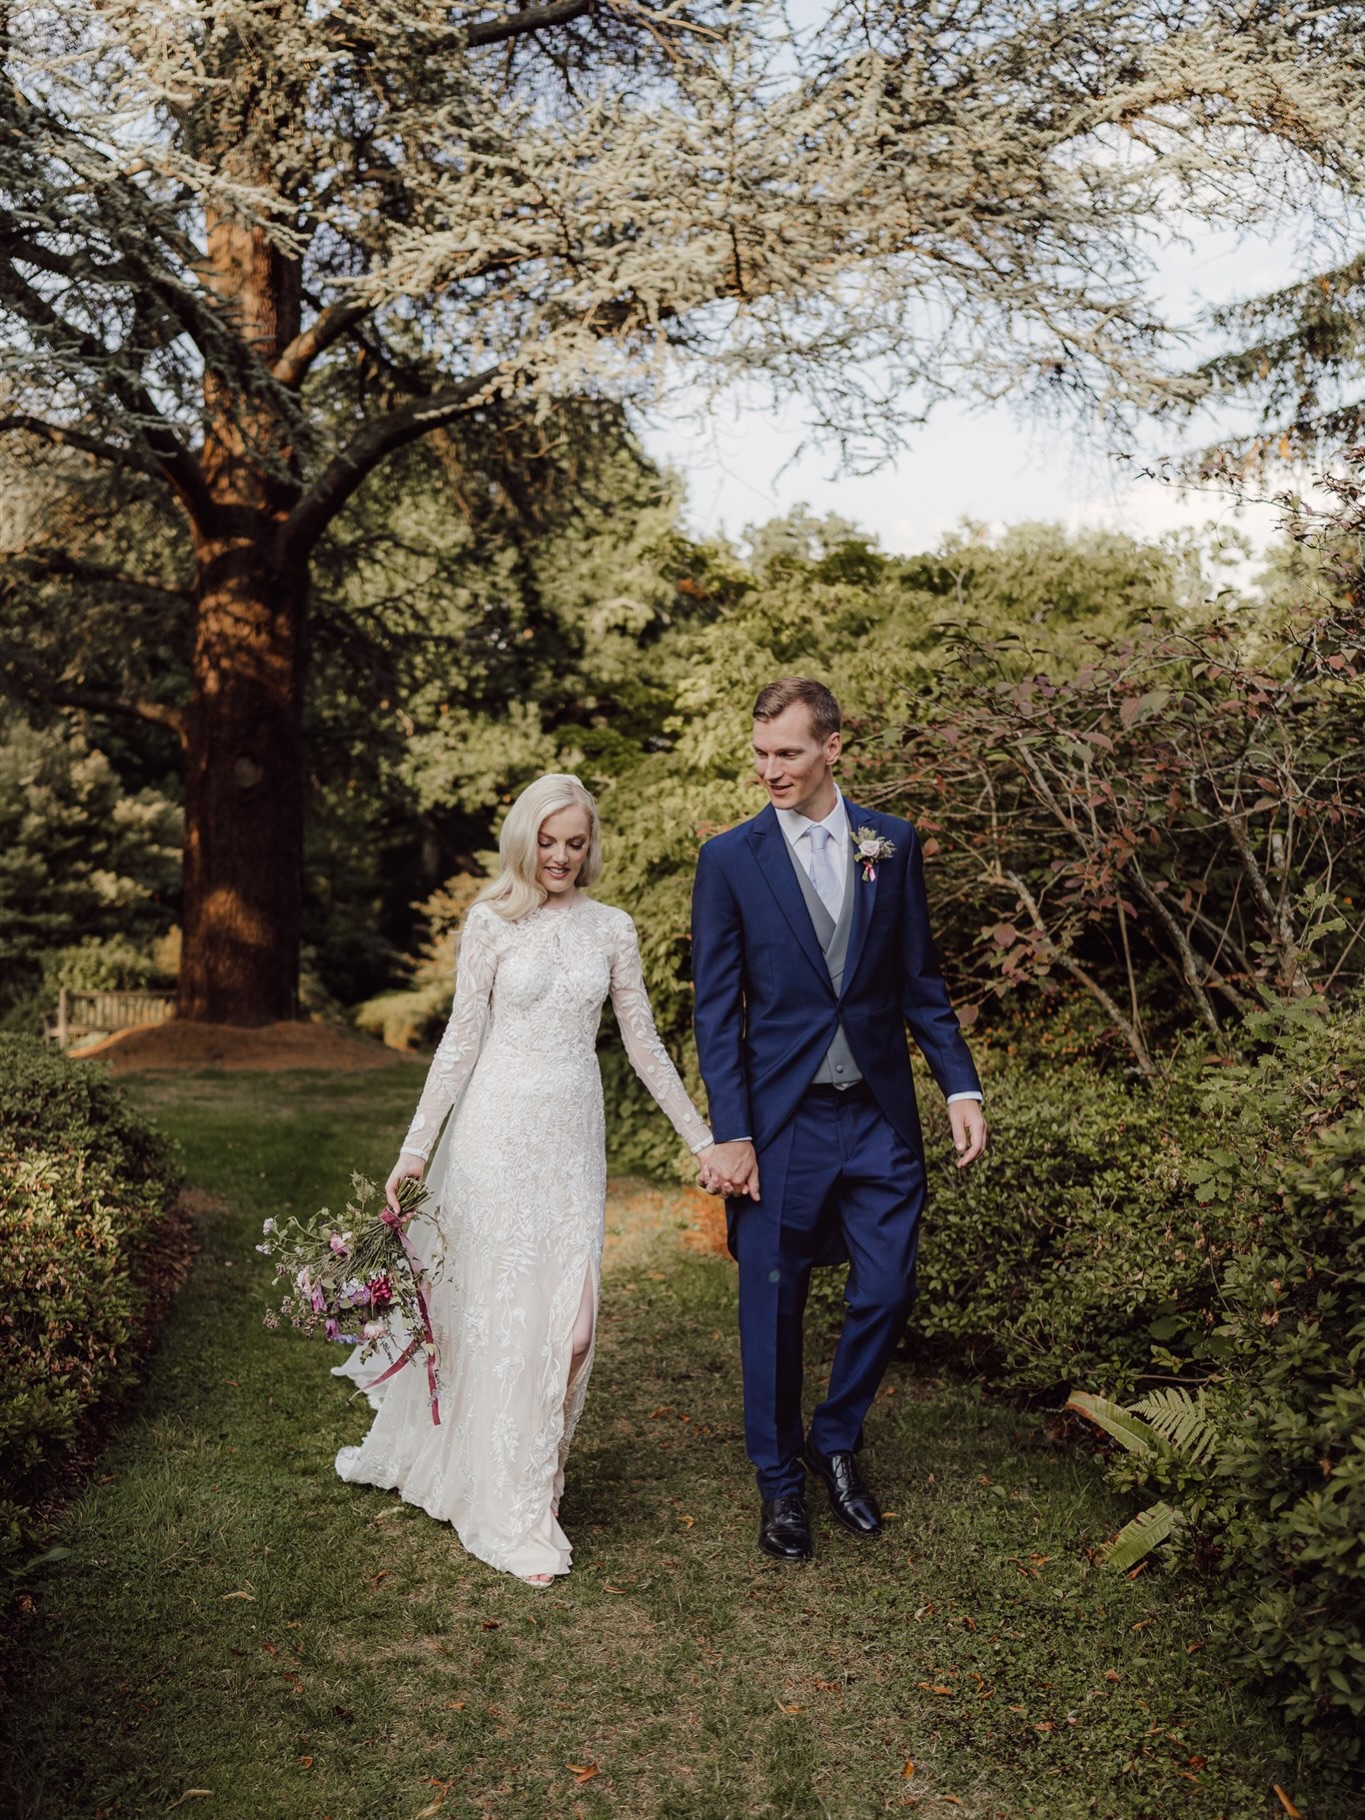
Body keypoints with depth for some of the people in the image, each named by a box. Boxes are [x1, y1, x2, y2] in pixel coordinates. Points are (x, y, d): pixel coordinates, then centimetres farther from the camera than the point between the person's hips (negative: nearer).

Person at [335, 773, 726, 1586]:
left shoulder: (612, 928, 7)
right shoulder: (491, 921, -1)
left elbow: (644, 1041, 10)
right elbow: (462, 1038, 0)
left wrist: (704, 1139, 9)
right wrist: (417, 1145, -5)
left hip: (574, 1135, 3)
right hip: (499, 1129, -3)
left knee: (566, 1310, 4)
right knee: (494, 1304, 3)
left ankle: (534, 1479, 25)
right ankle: (513, 1516, 16)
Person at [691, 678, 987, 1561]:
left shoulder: (893, 843, 4)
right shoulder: (730, 858, -4)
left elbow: (921, 980, 8)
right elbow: (718, 1009, -5)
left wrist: (963, 1086, 1)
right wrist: (729, 1133, -10)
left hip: (880, 1116, 3)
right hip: (782, 1120, -2)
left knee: (888, 1290, 7)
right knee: (774, 1305, 7)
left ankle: (837, 1441, 33)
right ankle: (781, 1478, 28)